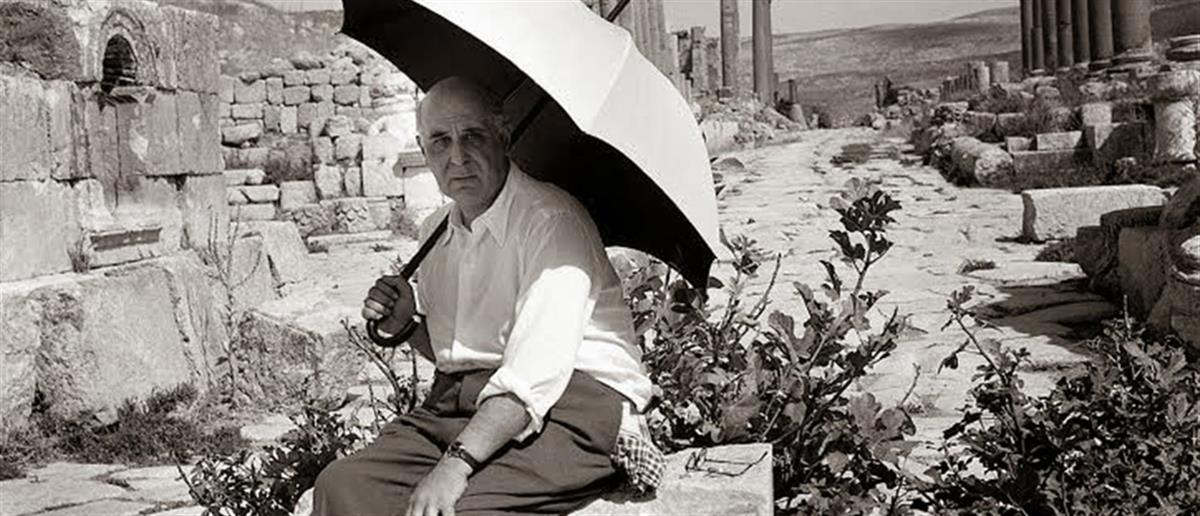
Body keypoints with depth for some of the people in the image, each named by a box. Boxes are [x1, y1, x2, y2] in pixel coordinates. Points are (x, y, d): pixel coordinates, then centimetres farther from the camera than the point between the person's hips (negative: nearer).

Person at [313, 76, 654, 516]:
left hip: (567, 401, -7)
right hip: (455, 402, 7)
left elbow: (537, 371, -23)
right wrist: (407, 327, 8)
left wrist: (457, 463, -29)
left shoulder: (551, 220, -12)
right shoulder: (436, 233, 15)